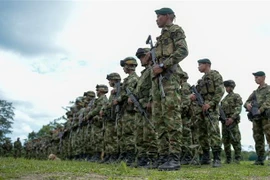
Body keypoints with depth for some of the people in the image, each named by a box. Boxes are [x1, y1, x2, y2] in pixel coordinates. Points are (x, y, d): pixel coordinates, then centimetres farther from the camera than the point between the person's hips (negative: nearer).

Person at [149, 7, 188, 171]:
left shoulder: (175, 30, 6)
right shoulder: (161, 36, 30)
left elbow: (183, 51, -10)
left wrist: (162, 65, -16)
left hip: (169, 76, -9)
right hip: (157, 77, 9)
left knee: (171, 116, -17)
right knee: (159, 118, 1)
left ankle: (174, 158, -20)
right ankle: (164, 156, 2)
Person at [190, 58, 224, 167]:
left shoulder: (215, 74, 0)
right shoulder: (202, 79, 24)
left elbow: (220, 91, -12)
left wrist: (210, 103, -20)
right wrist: (195, 97, -1)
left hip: (211, 107, -9)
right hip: (201, 107, 9)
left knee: (213, 131, -18)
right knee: (202, 133, 7)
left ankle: (217, 158, -20)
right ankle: (205, 157, 13)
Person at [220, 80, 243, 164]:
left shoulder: (236, 96, 4)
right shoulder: (224, 99, 23)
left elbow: (238, 108, -8)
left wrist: (232, 118, -19)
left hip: (233, 121, -6)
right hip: (224, 121, 6)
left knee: (235, 140, -9)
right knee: (225, 140, 4)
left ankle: (237, 158, -4)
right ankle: (228, 158, 8)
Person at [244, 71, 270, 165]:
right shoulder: (255, 92, 24)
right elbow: (247, 102, 17)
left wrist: (259, 111, -21)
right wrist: (247, 105, -8)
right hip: (256, 118, 6)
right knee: (258, 139, 2)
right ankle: (260, 159, 4)